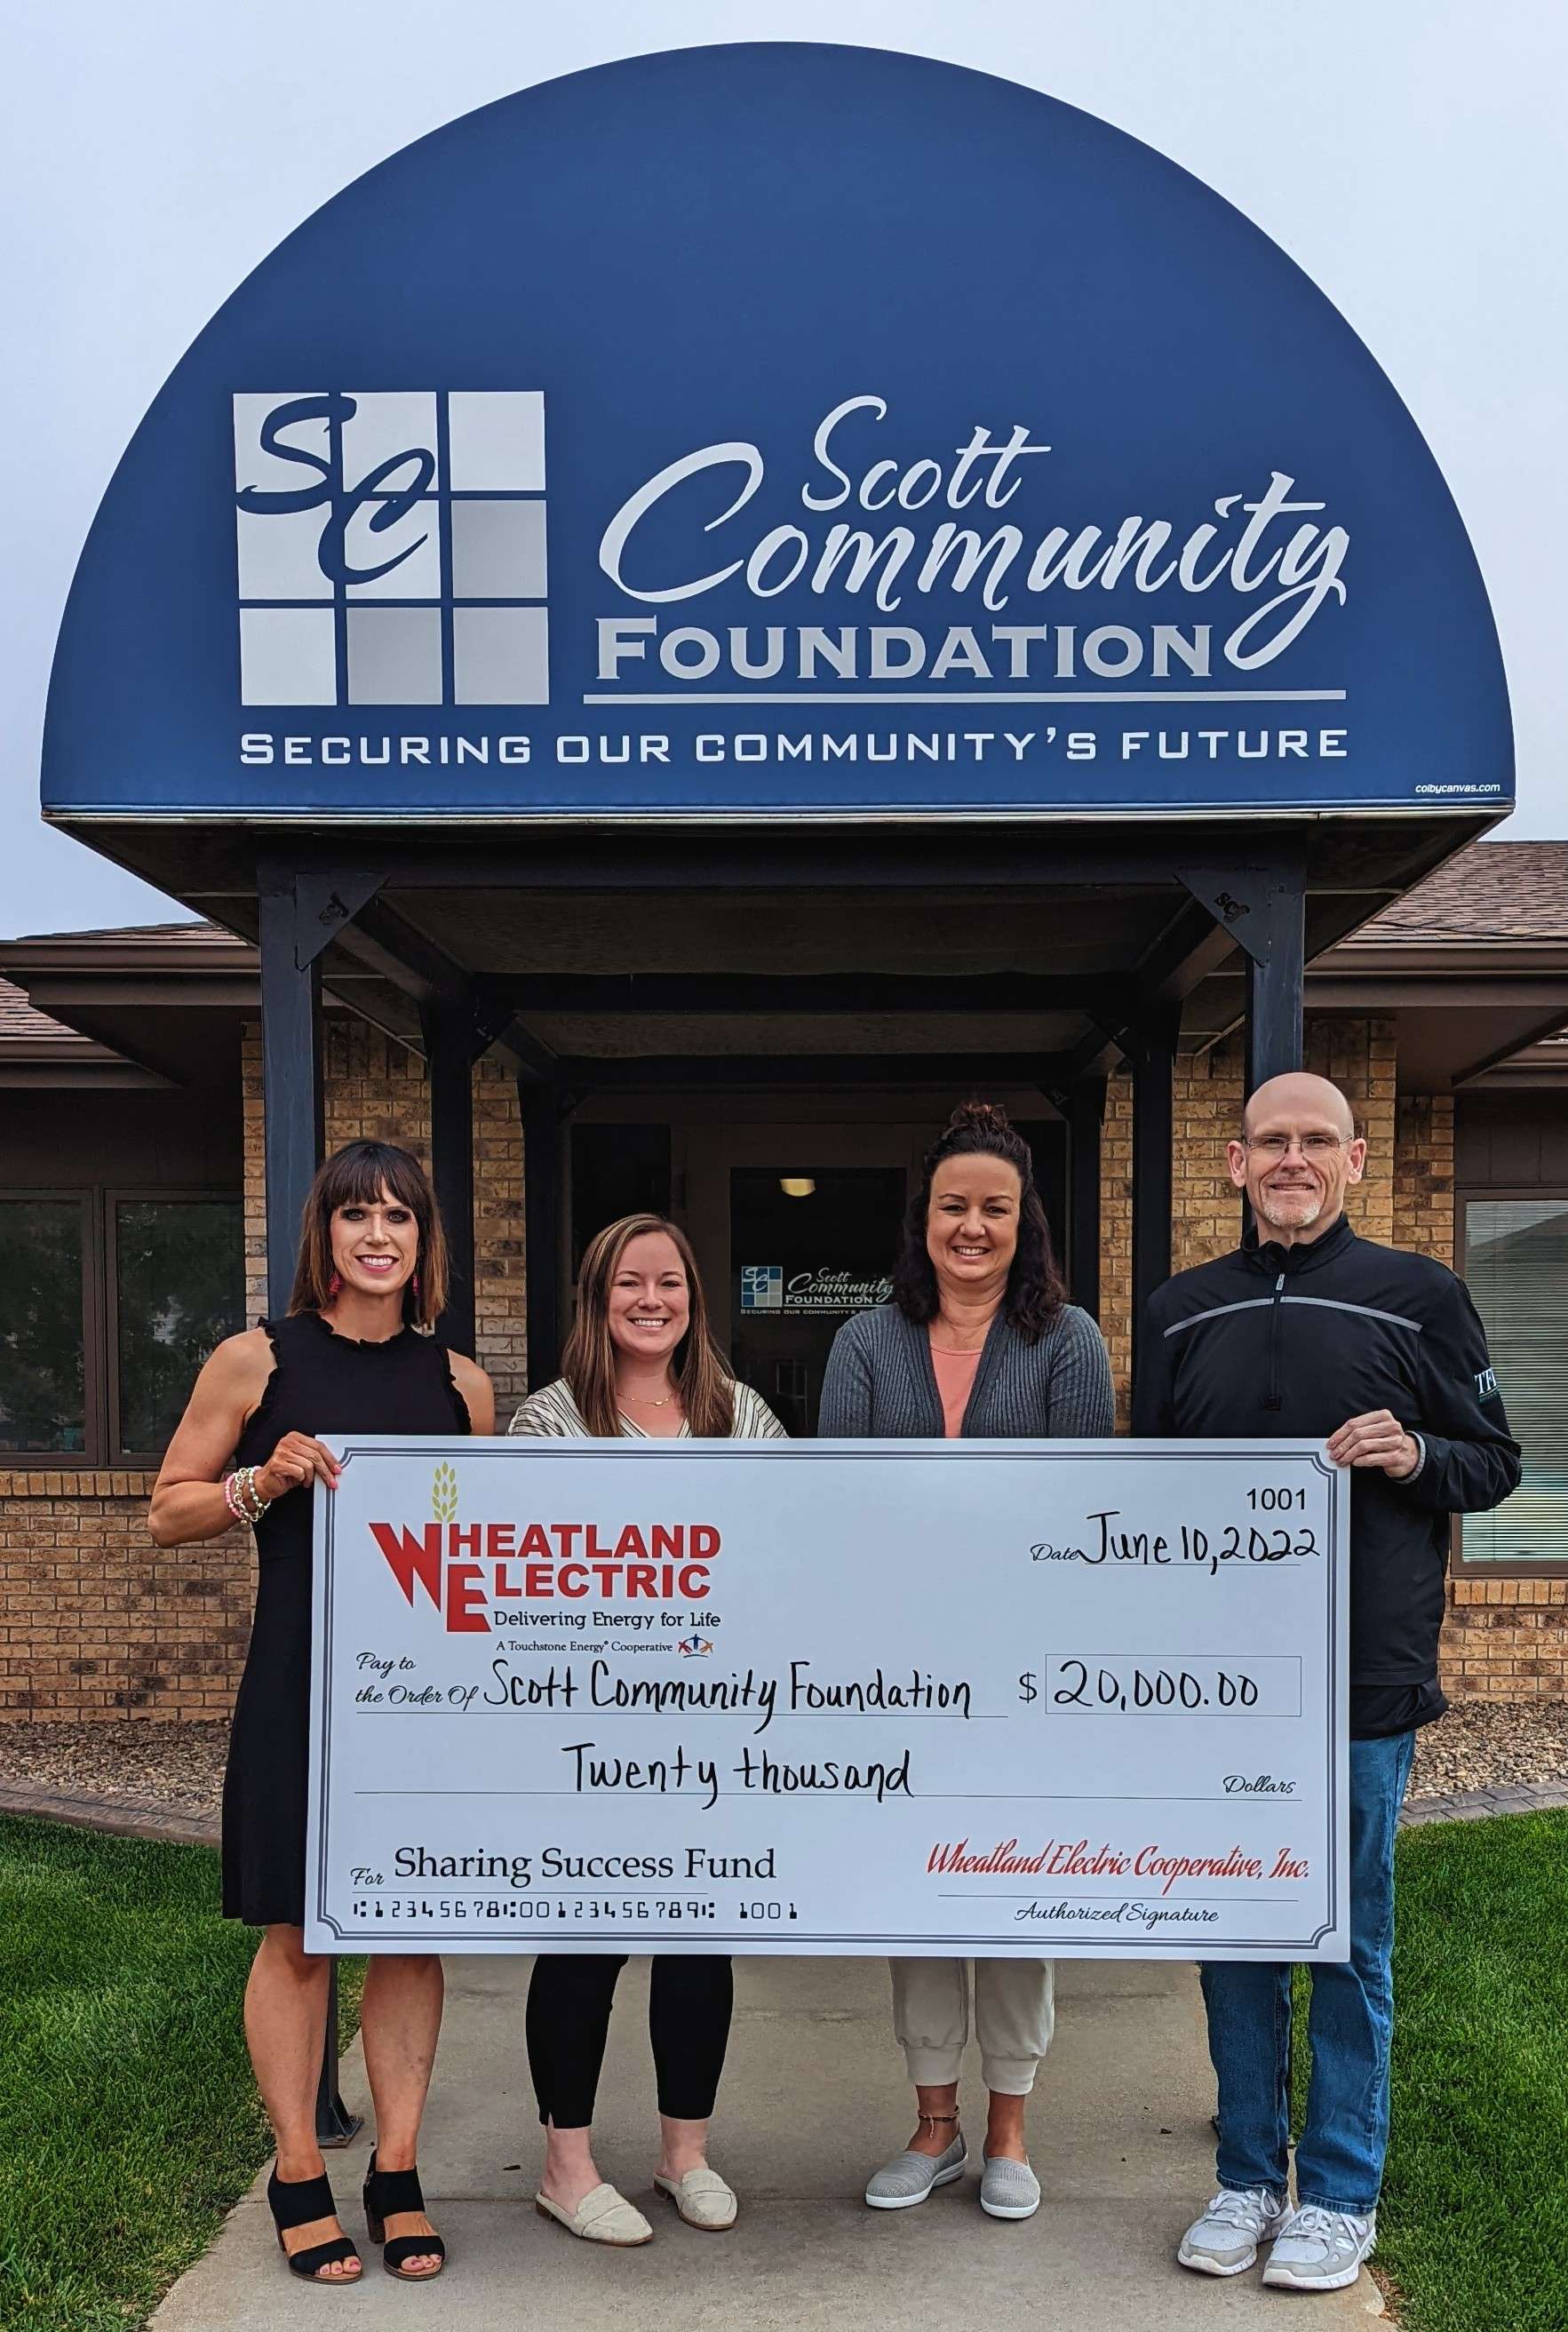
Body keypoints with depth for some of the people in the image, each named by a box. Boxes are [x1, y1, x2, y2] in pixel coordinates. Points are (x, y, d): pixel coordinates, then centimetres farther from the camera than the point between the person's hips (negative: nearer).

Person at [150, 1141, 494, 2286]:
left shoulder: (460, 1382, 7)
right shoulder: (258, 1361, -2)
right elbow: (169, 1511, 3)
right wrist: (266, 1481, -13)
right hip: (299, 1686, -3)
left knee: (415, 1927, 9)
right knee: (299, 1932, 6)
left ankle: (398, 2172, 24)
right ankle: (298, 2176, 22)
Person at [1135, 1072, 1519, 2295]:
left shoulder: (1419, 1296, 1)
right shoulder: (1181, 1311, 10)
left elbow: (1495, 1461, 4)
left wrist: (1414, 1456, -17)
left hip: (1365, 1676, -3)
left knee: (1351, 1942, 7)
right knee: (1234, 1933, 11)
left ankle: (1341, 2194, 22)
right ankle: (1249, 2177, 26)